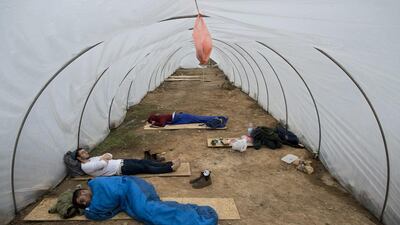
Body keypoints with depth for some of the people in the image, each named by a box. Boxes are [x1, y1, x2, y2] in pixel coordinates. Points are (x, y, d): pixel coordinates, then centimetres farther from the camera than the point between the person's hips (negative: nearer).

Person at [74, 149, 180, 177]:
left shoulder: (92, 159, 21)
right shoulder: (85, 167, -7)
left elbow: (109, 155, 21)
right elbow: (103, 164, -21)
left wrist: (103, 157, 0)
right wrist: (104, 158, 0)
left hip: (121, 162, 9)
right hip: (120, 169, -8)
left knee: (143, 162, -5)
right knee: (144, 168, -14)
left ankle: (169, 163, -7)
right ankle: (171, 168, -14)